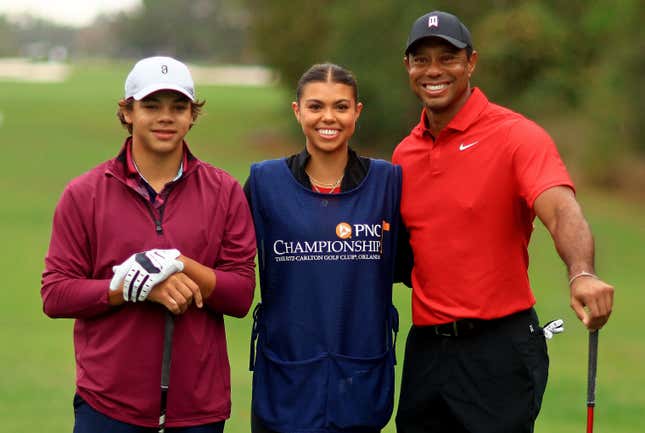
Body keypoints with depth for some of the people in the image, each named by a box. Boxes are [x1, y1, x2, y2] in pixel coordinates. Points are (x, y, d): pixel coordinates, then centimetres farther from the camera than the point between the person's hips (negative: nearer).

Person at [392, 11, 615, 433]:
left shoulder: (516, 136, -9)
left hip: (498, 349, -5)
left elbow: (563, 212, -25)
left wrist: (581, 273, -44)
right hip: (425, 347, 6)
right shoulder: (404, 153, 10)